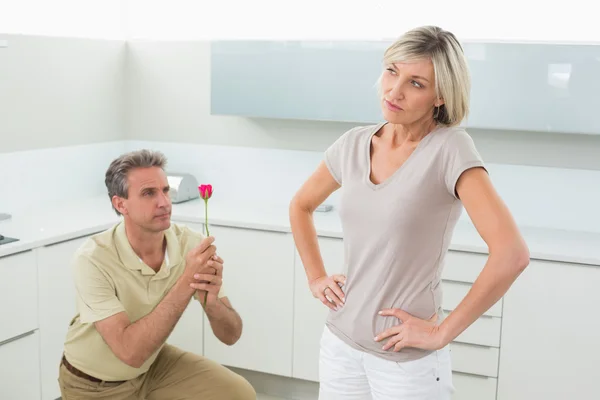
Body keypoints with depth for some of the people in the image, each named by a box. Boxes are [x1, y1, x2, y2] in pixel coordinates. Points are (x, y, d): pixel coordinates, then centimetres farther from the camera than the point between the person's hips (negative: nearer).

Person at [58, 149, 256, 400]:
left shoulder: (191, 244, -17)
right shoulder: (93, 259, -28)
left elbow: (231, 335, -15)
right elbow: (130, 351, -36)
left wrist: (211, 302, -37)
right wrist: (186, 282, -39)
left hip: (153, 364, 4)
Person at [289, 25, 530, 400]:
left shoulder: (450, 148, -16)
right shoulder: (353, 144, 0)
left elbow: (512, 253, -25)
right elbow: (300, 206, 18)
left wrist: (443, 332, -18)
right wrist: (316, 278, 8)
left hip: (408, 359, -5)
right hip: (339, 342, 5)